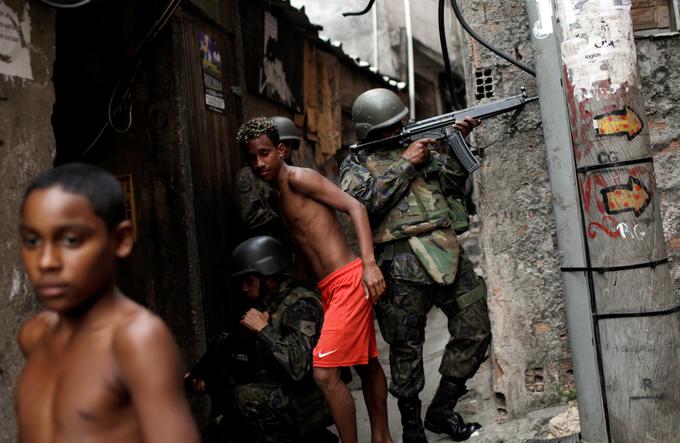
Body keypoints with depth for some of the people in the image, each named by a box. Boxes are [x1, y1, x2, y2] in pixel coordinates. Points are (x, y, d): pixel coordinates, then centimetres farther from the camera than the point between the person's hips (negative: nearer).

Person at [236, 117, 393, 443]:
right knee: (366, 364, 20)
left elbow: (355, 207, -16)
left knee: (325, 373, -13)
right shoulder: (277, 195, 16)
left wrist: (369, 263, -24)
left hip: (348, 280, -9)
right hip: (329, 288, 9)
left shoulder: (298, 178, -9)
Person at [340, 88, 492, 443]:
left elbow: (452, 184, 12)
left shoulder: (419, 144, 19)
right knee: (406, 347, 4)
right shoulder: (356, 164, 7)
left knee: (475, 331, 3)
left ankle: (441, 410, 19)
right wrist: (405, 163, -10)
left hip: (446, 251, 5)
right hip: (402, 264, -4)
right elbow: (363, 200, -13)